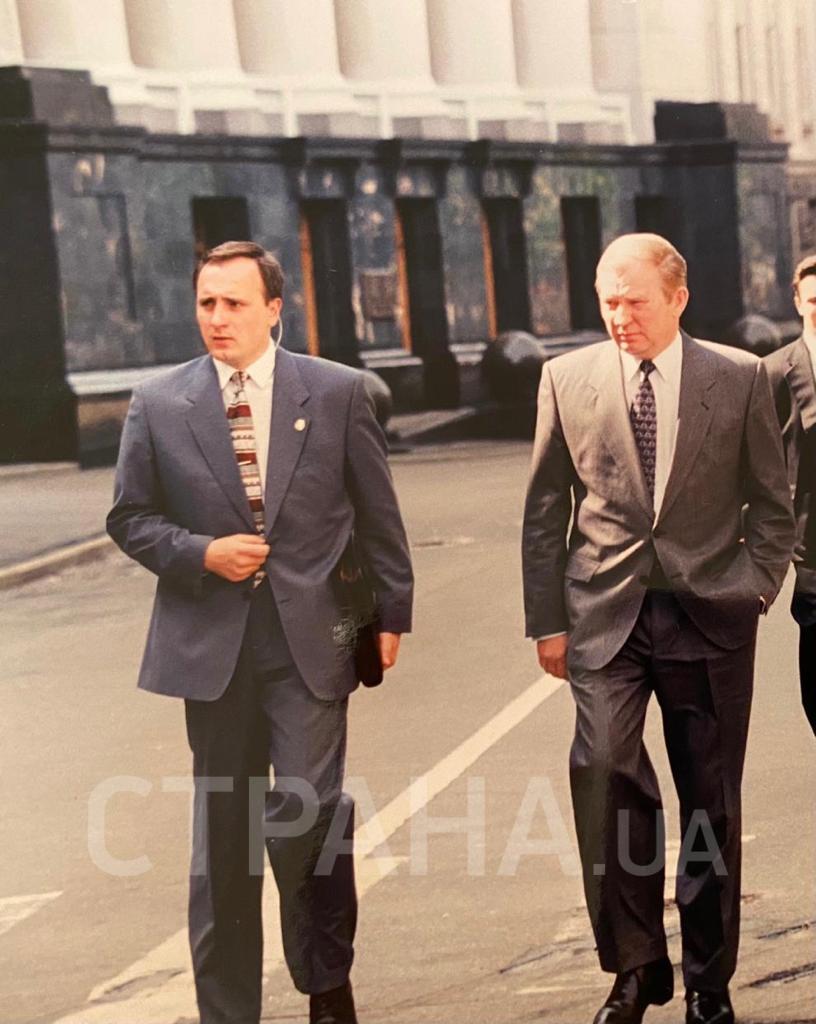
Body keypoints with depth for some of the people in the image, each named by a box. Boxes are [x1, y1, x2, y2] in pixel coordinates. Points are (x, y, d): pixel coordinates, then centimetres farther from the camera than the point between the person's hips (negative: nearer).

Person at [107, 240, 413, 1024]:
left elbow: (376, 514, 7)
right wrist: (203, 554, -9)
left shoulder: (337, 392, 2)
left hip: (309, 635, -1)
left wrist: (392, 614, 6)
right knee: (221, 834, 8)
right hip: (211, 641, 2)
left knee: (307, 814, -10)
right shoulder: (159, 403, 3)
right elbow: (130, 519, 8)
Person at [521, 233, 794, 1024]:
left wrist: (755, 586, -4)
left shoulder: (740, 378, 2)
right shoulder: (567, 379, 4)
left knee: (711, 800, 6)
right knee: (604, 769, -18)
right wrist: (547, 620, 3)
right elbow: (544, 512, 7)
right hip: (606, 611, 0)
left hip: (709, 616, 0)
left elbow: (771, 504, 8)